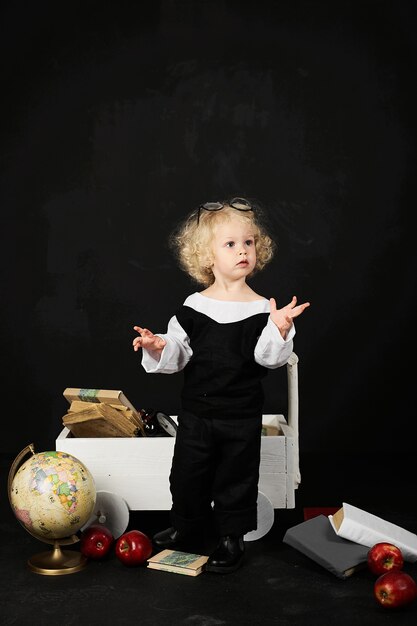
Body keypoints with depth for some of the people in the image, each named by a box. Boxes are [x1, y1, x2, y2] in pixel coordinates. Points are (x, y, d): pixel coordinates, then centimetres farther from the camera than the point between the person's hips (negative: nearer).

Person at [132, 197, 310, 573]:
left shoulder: (262, 309, -10)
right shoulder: (193, 308, -4)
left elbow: (271, 358, -14)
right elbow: (178, 355, 0)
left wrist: (279, 330, -30)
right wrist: (158, 348, -19)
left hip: (242, 416, -2)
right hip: (196, 411, 2)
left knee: (237, 478, 11)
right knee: (187, 472, 16)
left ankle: (233, 537, 30)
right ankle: (186, 522, 41)